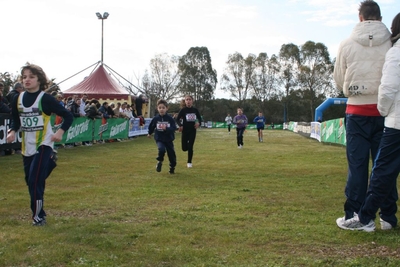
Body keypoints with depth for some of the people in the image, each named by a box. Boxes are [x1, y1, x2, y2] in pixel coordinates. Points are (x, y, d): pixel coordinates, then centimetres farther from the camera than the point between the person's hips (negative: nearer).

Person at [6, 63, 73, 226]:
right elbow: (15, 120, 16)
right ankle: (41, 204, 29)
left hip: (43, 146, -6)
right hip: (27, 147, 6)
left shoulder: (45, 99, -12)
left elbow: (68, 116, -9)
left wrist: (60, 132, -22)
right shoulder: (18, 99, 4)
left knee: (35, 180, -12)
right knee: (30, 181, 11)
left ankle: (38, 216, -1)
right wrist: (12, 131, -4)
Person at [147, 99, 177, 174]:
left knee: (171, 154, 6)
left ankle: (172, 168, 31)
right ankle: (160, 161, 1)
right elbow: (151, 126, 12)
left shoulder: (170, 118, -10)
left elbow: (174, 128, -16)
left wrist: (166, 128, -32)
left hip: (169, 139, 1)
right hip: (159, 139, -1)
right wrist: (150, 133, 28)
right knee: (161, 149, -28)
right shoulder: (156, 118, -6)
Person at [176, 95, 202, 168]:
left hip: (192, 130, 1)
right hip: (185, 130, -1)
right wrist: (180, 125, -21)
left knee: (190, 147, -3)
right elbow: (177, 119, -3)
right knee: (184, 148, 3)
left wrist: (199, 123, -9)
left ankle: (189, 162, 11)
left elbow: (199, 118, 11)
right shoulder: (183, 110, -7)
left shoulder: (195, 110, -1)